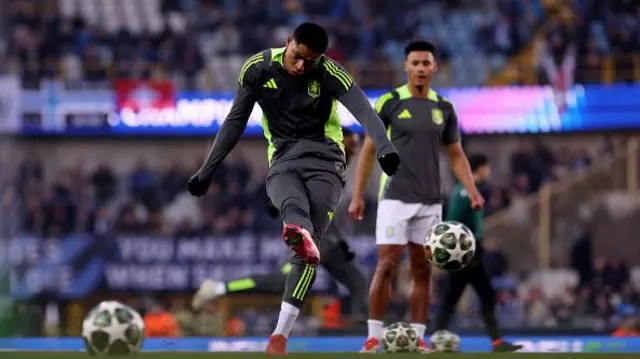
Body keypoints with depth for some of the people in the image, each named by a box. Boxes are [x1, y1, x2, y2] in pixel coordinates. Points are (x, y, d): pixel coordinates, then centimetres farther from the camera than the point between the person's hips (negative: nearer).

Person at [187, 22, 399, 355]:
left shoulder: (328, 73, -7)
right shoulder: (258, 68, 1)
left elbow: (364, 111, -23)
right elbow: (235, 122, 10)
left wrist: (384, 148, -43)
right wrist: (207, 171, 11)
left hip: (324, 159, -1)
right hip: (283, 162, 1)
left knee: (310, 248, -18)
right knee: (293, 204, -36)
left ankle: (280, 334, -21)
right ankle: (302, 236, -73)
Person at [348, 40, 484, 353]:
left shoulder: (444, 108, 8)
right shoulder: (389, 103, -3)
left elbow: (456, 154, 14)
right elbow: (368, 150, 0)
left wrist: (472, 191, -1)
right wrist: (357, 195, -5)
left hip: (430, 202, 4)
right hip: (395, 198, -4)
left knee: (422, 271, 4)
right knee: (387, 266, -9)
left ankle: (417, 337, 9)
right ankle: (373, 337, -5)